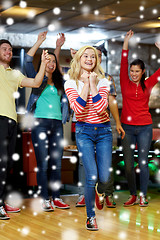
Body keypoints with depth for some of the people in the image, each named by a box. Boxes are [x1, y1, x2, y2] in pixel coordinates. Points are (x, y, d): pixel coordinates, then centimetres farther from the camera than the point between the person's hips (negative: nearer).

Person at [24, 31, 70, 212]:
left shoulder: (59, 82, 18)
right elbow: (27, 61, -7)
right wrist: (39, 41, -8)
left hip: (57, 124, 4)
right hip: (40, 123, -4)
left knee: (56, 163, 4)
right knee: (43, 163, -6)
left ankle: (56, 198, 10)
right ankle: (45, 200, -1)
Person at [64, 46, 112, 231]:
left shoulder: (103, 81, 1)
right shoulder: (71, 83, -1)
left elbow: (101, 108, -15)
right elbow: (78, 108, -17)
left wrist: (93, 84, -15)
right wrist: (86, 84, -15)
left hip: (103, 130, 2)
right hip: (84, 131, -2)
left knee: (104, 178, -2)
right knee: (92, 177, -11)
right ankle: (90, 216, 7)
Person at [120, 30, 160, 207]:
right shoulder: (126, 84, 4)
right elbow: (123, 65, -3)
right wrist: (126, 43, -8)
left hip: (144, 128, -1)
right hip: (127, 128, 1)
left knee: (143, 163, 0)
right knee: (128, 164, 3)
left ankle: (143, 196, 10)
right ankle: (133, 196, 14)